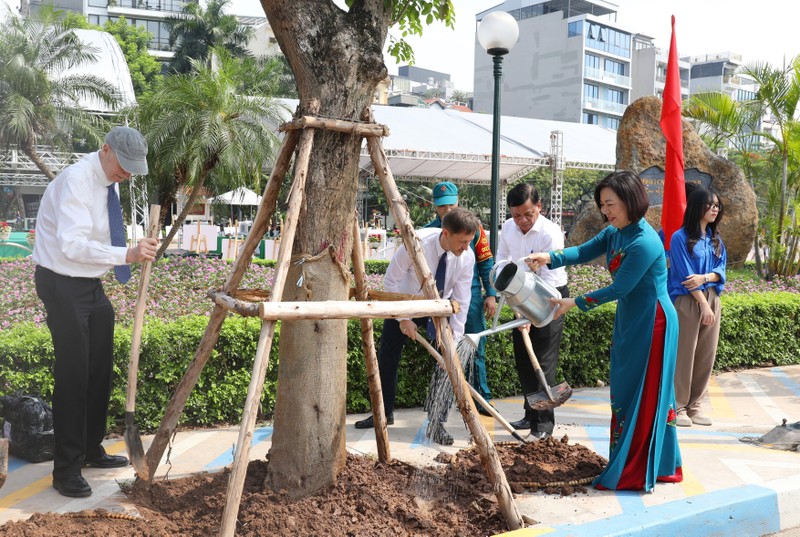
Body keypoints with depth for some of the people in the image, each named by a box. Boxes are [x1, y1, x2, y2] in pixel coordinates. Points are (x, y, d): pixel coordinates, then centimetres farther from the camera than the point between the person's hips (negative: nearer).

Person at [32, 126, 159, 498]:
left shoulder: (108, 182, 7)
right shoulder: (76, 181, -21)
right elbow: (72, 244, -32)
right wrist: (126, 255, -43)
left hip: (91, 283, 9)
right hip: (63, 285, -9)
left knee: (100, 370, 13)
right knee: (73, 374, -7)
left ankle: (92, 450, 28)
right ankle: (66, 470, 3)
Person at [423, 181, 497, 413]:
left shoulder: (473, 227, 2)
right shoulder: (428, 231, 3)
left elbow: (486, 263, 5)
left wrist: (491, 294, -1)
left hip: (471, 298, 0)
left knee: (476, 350, 4)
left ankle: (481, 399, 13)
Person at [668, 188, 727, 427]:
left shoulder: (715, 239, 13)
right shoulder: (681, 238, -6)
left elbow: (721, 270, 8)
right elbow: (686, 274, -10)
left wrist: (704, 278, -14)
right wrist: (703, 304, -13)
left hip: (712, 299, 6)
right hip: (687, 301, -6)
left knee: (706, 354, 6)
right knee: (683, 354, -4)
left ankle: (695, 406, 16)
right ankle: (678, 407, 5)